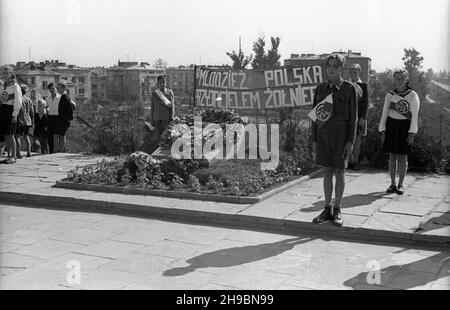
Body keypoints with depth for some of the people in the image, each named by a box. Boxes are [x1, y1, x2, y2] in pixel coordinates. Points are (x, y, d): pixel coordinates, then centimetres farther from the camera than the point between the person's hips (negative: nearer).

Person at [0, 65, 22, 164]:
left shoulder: (15, 86, -6)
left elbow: (18, 102, -11)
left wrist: (14, 115, -16)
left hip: (10, 111, -7)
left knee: (10, 134, -7)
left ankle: (13, 156, -1)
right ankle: (9, 155, 14)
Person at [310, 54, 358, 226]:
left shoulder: (349, 89, -4)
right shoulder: (320, 89, 6)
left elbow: (353, 117, -4)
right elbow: (315, 115, 9)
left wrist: (350, 141, -10)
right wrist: (314, 140, 6)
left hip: (341, 135, -3)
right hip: (323, 134, 3)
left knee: (339, 172, 3)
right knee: (327, 172, 8)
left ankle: (337, 211, 13)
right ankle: (327, 210, 17)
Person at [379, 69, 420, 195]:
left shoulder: (413, 95, -4)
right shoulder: (390, 95, 4)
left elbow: (414, 116, -6)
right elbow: (384, 114, 7)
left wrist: (412, 134, -12)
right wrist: (383, 131, 1)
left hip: (404, 127, -2)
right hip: (391, 126, 3)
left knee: (403, 157, 0)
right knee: (392, 156, 6)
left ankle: (400, 185, 9)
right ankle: (392, 184, 14)